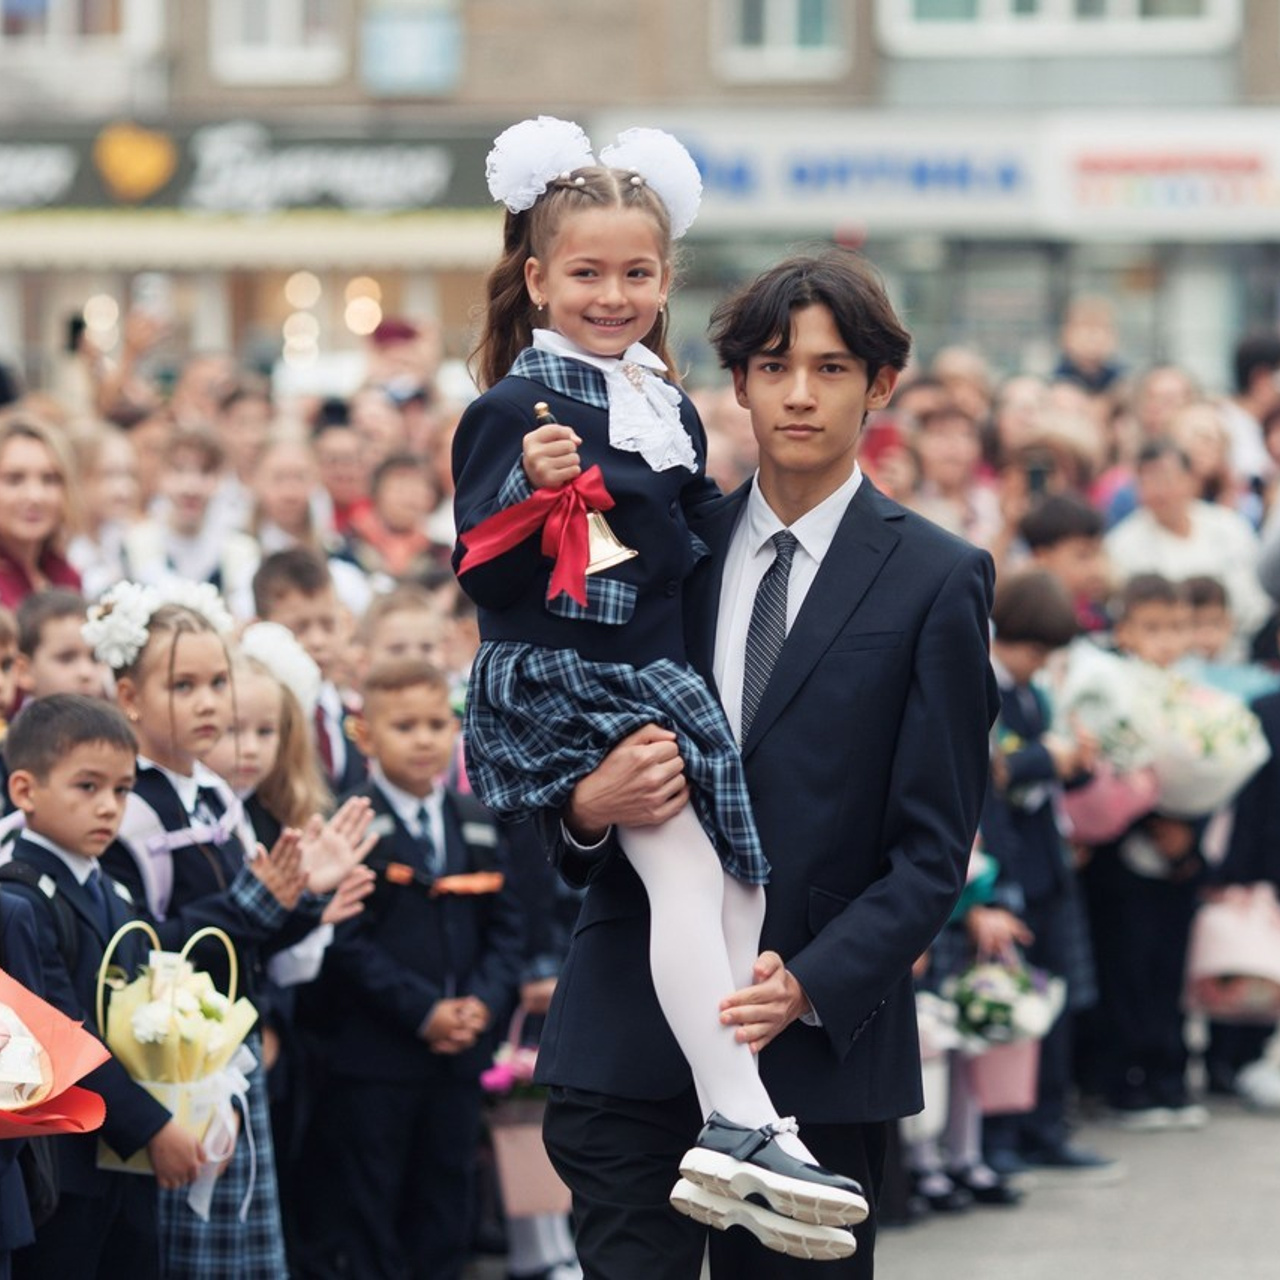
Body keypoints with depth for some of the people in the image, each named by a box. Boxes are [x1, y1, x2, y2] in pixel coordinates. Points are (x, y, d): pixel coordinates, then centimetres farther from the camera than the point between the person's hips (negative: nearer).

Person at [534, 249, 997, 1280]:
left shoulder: (937, 580, 1)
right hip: (628, 1036, 2)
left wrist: (810, 985, -16)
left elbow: (934, 847, -2)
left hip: (822, 1039, -2)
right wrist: (587, 806, -11)